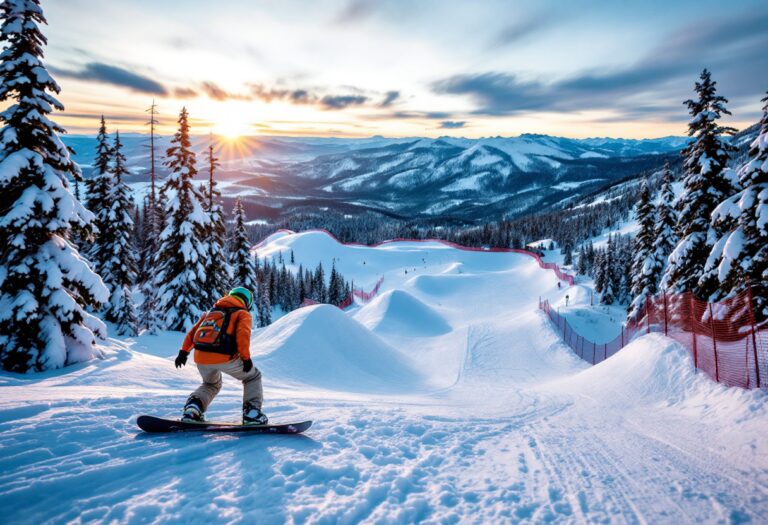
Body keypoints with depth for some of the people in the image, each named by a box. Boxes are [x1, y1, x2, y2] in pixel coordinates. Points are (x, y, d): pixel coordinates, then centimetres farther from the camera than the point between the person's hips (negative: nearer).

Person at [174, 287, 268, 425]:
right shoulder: (243, 314, 12)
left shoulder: (210, 311, 29)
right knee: (253, 377, 21)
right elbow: (243, 334, -7)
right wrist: (246, 357, -8)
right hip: (224, 357, -5)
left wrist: (184, 352, 26)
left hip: (201, 358, 5)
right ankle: (252, 412, 4)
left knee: (211, 385, 34)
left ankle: (192, 409, 9)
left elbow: (193, 331, 24)